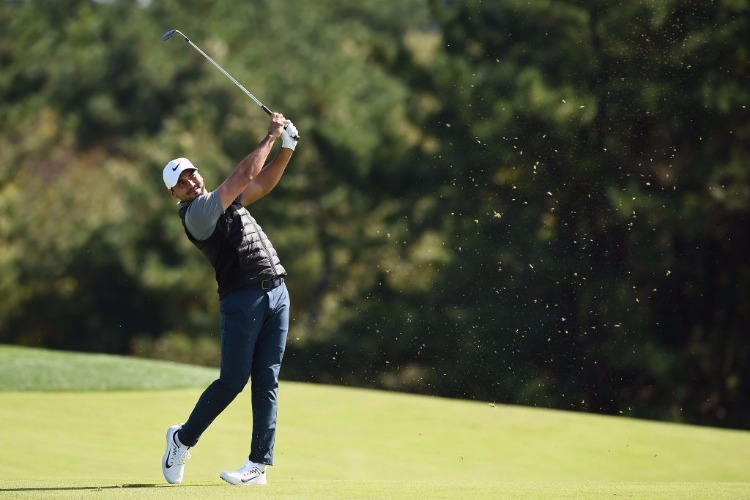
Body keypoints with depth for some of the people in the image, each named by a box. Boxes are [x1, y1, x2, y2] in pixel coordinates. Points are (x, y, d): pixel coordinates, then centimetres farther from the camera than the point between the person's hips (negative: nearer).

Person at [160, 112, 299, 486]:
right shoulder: (195, 213, -7)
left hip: (276, 293, 7)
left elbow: (263, 183, 21)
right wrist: (271, 137, -1)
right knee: (232, 381, -8)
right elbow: (245, 174, -10)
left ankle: (259, 464, 1)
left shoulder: (223, 201, 20)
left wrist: (286, 148, 7)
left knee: (266, 381, 1)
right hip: (242, 298, -7)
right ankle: (183, 439, 14)